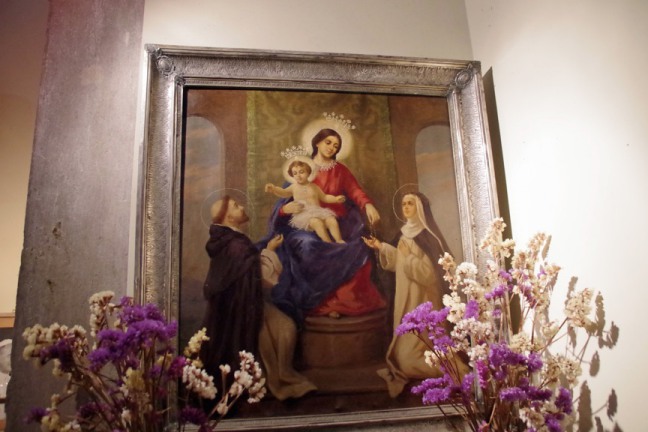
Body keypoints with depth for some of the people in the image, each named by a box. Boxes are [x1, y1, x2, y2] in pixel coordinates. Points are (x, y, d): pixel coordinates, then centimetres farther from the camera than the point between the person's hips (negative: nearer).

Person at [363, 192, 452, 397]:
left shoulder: (427, 235, -15)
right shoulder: (405, 233, 10)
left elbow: (430, 271, -21)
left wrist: (408, 255, -19)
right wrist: (381, 247, 14)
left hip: (423, 299, -8)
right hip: (406, 296, 8)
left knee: (418, 344, -4)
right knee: (407, 340, 12)